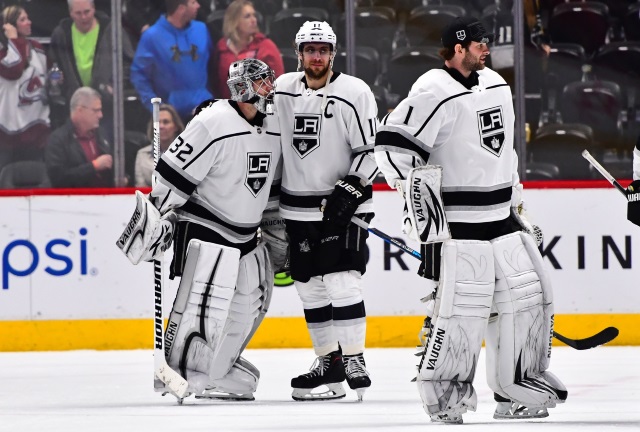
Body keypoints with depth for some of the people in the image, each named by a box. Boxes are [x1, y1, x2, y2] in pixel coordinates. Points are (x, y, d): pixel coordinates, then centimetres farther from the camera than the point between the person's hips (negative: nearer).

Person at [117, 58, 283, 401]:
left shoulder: (274, 128, 7)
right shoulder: (213, 123, -17)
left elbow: (274, 185, 19)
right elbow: (173, 173, -18)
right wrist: (159, 218, -19)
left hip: (246, 233, 8)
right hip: (203, 227, -8)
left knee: (249, 302, 8)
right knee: (204, 300, -17)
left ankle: (218, 371, 20)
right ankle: (179, 372, -11)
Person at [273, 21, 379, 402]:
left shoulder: (354, 93, -9)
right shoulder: (282, 90, 6)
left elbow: (372, 150, -11)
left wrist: (350, 189, -19)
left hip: (343, 206, -6)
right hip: (298, 210, 6)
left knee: (342, 281, -14)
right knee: (310, 286, 6)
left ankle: (354, 360, -11)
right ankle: (329, 364, 13)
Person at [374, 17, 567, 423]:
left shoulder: (496, 85, 14)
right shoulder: (434, 92, -14)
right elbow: (394, 143, -18)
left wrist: (514, 198, 26)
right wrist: (419, 194, -18)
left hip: (502, 220, 9)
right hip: (456, 223, -8)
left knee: (528, 294, 8)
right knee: (462, 306, -13)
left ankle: (518, 391, 17)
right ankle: (443, 394, -1)